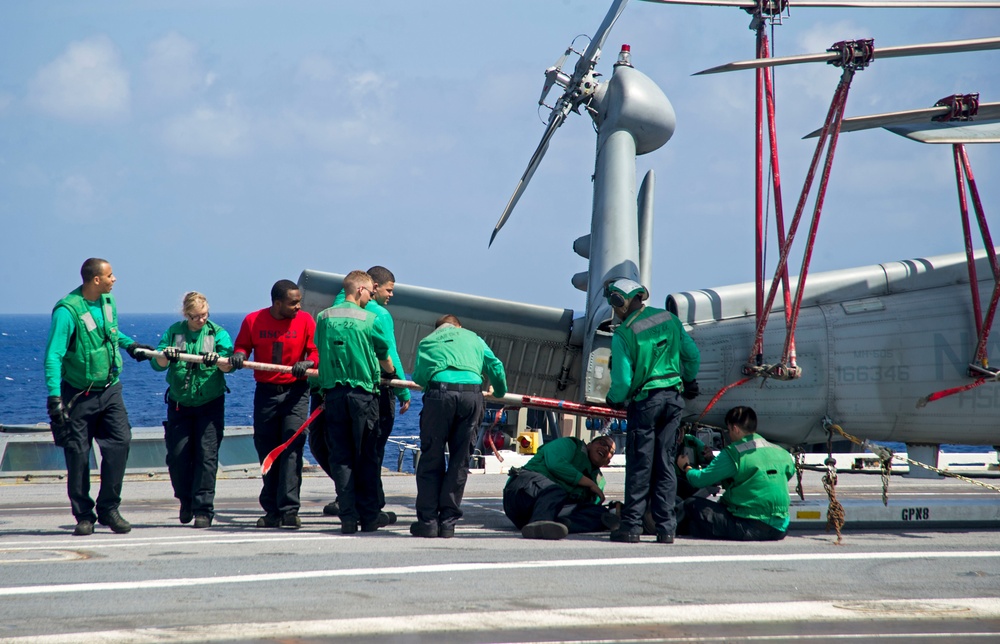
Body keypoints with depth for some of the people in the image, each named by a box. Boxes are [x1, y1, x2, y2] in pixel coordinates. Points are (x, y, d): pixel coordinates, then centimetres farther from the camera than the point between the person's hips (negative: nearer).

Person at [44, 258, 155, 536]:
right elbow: (53, 355, -23)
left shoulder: (108, 302, 5)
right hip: (79, 395, -5)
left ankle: (108, 508, -1)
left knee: (119, 442, -10)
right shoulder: (67, 310, -18)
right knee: (78, 455, -1)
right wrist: (54, 395, -31)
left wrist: (130, 344, 24)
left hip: (109, 390, 5)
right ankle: (84, 516, 11)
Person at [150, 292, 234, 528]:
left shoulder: (218, 333, 0)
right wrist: (166, 355, -30)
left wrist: (216, 359, -37)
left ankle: (203, 509, -5)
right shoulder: (174, 332, 4)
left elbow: (229, 365, -15)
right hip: (179, 403, 2)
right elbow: (157, 363, -7)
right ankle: (186, 500, 23)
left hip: (210, 404, -2)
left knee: (206, 455, -8)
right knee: (177, 456, 0)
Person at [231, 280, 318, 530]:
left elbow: (317, 351, -2)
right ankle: (272, 511, 13)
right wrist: (238, 355, -13)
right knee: (266, 452, 5)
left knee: (292, 448, -13)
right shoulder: (253, 321, 1)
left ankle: (289, 509, -15)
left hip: (295, 392, -2)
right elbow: (242, 346, 10)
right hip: (265, 392, 2)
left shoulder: (305, 320, -1)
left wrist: (307, 363, -22)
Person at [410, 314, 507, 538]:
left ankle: (427, 520, 2)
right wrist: (499, 392, 42)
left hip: (440, 393, -1)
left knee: (431, 458, 6)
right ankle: (448, 521, 7)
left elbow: (418, 378, 19)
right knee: (459, 460, 8)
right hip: (472, 395, 1)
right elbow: (496, 367, 24)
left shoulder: (428, 341, 26)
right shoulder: (473, 338, 28)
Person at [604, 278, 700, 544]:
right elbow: (692, 355, 13)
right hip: (673, 397, 5)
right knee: (665, 464, 8)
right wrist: (689, 382, 30)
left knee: (639, 465, 2)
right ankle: (666, 528, 7)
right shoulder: (669, 319, 4)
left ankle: (632, 525, 2)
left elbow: (622, 380, -14)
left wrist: (615, 400, 7)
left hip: (645, 400, -5)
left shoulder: (623, 335, -13)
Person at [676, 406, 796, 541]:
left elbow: (700, 479, -4)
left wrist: (686, 467, 22)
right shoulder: (780, 453, 9)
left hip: (751, 528, -7)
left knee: (692, 504, 1)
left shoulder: (733, 453, -8)